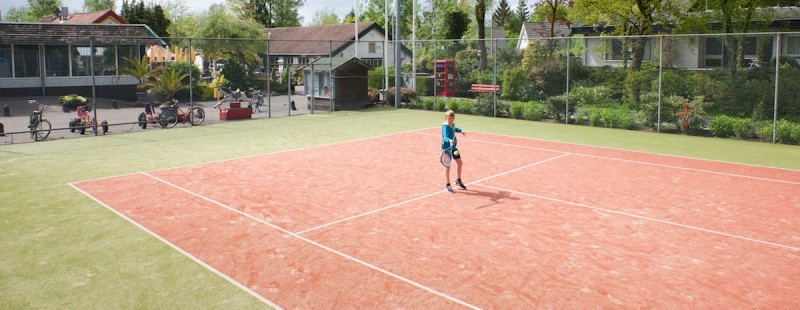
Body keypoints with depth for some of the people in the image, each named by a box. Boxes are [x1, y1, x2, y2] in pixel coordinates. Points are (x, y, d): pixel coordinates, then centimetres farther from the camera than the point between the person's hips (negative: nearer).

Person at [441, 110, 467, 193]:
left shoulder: (453, 124, 2)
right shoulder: (445, 126, -22)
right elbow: (445, 137, -37)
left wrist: (461, 131, 18)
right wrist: (449, 140, -55)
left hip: (453, 146, 8)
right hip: (446, 147, -8)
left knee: (459, 162, 14)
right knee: (448, 166, -2)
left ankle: (458, 180, 34)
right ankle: (447, 185, 9)